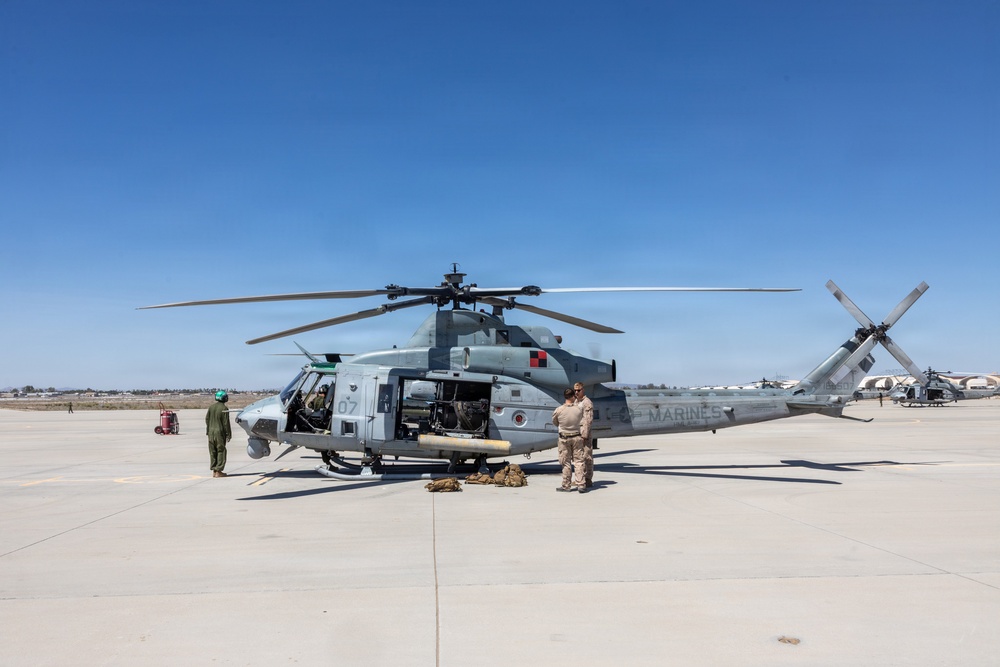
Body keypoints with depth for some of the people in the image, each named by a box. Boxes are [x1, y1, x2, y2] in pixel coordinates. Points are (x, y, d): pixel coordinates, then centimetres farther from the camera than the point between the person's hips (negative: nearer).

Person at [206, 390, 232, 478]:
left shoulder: (211, 407, 5)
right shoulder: (224, 409, -13)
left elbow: (207, 419, 11)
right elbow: (226, 423, -12)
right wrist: (228, 434, -4)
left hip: (211, 432, 6)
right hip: (220, 432, -6)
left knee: (213, 452, 11)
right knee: (221, 451, 1)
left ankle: (214, 471, 15)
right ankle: (218, 471, -1)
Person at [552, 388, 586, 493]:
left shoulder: (559, 410, -14)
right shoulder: (579, 409, -10)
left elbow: (555, 422, 4)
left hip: (564, 438, -1)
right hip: (577, 437, 1)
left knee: (565, 462, 8)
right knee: (578, 461, 6)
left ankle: (566, 485, 15)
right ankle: (580, 484, 3)